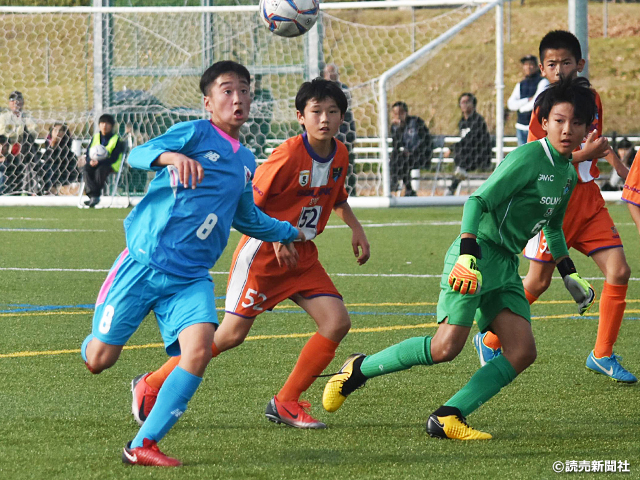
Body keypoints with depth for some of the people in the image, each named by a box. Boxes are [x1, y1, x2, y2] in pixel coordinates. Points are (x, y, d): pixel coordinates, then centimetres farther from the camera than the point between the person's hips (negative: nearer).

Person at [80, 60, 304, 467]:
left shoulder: (246, 163, 17)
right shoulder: (196, 133, -4)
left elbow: (247, 218, 36)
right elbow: (138, 155, -20)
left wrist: (289, 233, 44)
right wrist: (172, 156, -40)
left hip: (191, 278, 5)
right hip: (144, 264, -5)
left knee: (199, 349, -21)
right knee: (98, 359, -4)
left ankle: (143, 445, -14)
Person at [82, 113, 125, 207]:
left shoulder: (116, 139, -3)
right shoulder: (96, 137, 13)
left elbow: (114, 158, -12)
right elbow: (88, 151, 6)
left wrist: (99, 162, -26)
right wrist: (90, 161, -18)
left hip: (110, 165, -4)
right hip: (95, 163, 4)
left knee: (100, 170, -36)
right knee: (87, 168, -28)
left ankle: (95, 196, -28)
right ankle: (93, 195, -36)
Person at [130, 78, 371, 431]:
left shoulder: (340, 155, 3)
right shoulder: (289, 154, -20)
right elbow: (249, 203, -16)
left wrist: (355, 227, 10)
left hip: (302, 254, 7)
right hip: (264, 252, -7)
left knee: (337, 322, -9)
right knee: (231, 334, -9)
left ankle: (286, 402, 0)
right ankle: (150, 386, 5)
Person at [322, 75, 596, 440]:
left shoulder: (568, 174, 15)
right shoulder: (528, 157, -13)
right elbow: (478, 200, -19)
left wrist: (570, 274, 31)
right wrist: (468, 253, -30)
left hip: (506, 266, 8)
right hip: (478, 253, -8)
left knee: (522, 351, -10)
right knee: (447, 347, -19)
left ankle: (448, 417, -12)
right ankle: (359, 369, -1)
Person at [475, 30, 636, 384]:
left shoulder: (591, 99, 6)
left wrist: (617, 165, 22)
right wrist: (582, 154, -25)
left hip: (589, 199, 6)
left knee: (619, 271, -6)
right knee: (538, 283, 1)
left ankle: (602, 355, 6)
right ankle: (489, 341, 22)